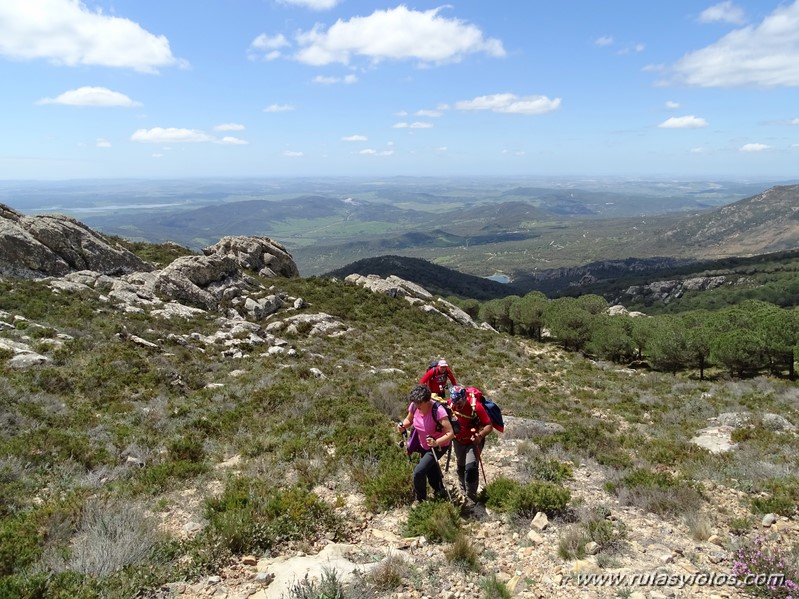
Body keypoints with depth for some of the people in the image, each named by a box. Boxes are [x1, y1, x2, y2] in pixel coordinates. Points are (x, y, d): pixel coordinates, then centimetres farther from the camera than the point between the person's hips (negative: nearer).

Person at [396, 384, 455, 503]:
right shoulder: (414, 406, -19)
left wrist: (436, 442, -50)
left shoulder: (438, 410, -36)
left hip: (439, 446, -7)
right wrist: (403, 425, -20)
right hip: (424, 445, 7)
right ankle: (440, 492, 55)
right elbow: (409, 419, 1)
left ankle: (420, 500, 7)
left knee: (419, 472, -18)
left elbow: (450, 433, -36)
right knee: (430, 470, 27)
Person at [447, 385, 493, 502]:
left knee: (471, 468, -19)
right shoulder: (451, 404, -19)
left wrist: (480, 435, -44)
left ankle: (471, 497, -1)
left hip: (473, 441, -5)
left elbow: (489, 426, -28)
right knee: (460, 468, 20)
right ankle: (463, 492, 43)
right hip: (458, 441, 5)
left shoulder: (475, 407, -31)